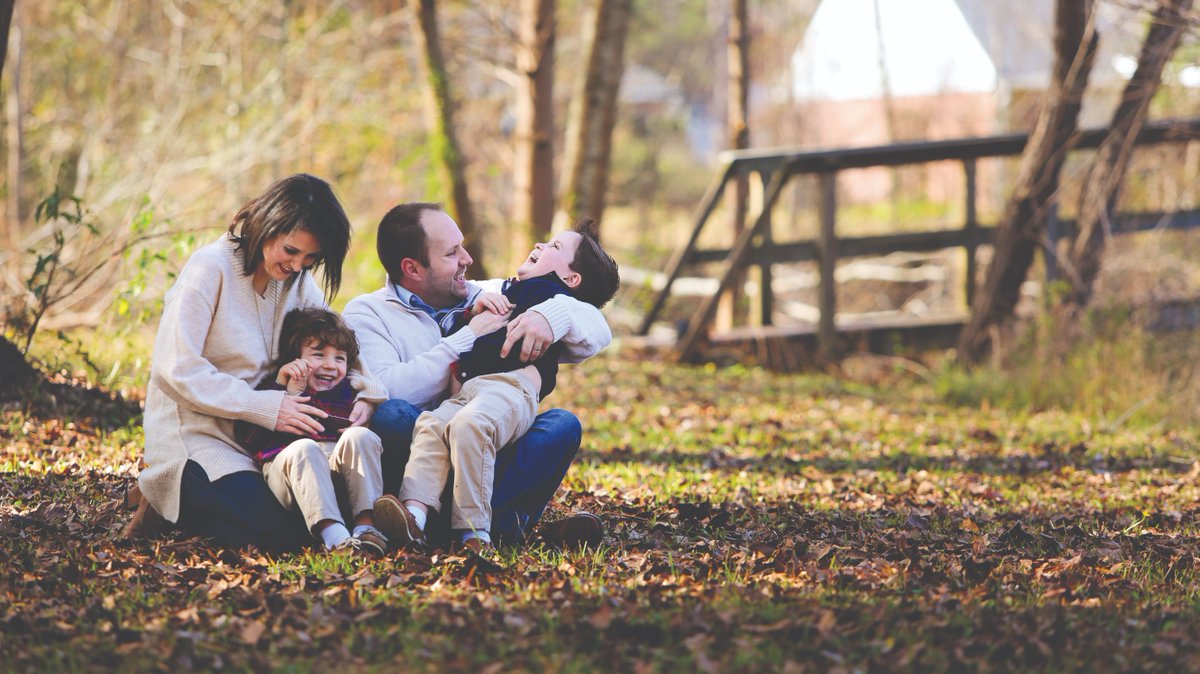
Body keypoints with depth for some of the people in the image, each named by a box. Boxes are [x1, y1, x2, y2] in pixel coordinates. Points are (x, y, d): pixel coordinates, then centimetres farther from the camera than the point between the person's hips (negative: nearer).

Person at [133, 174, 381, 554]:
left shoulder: (299, 280, 8)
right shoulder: (211, 268, -13)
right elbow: (175, 371, -20)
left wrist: (363, 395, -15)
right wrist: (266, 408, -25)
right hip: (196, 433, -8)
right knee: (279, 530, -26)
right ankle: (166, 505, 1)